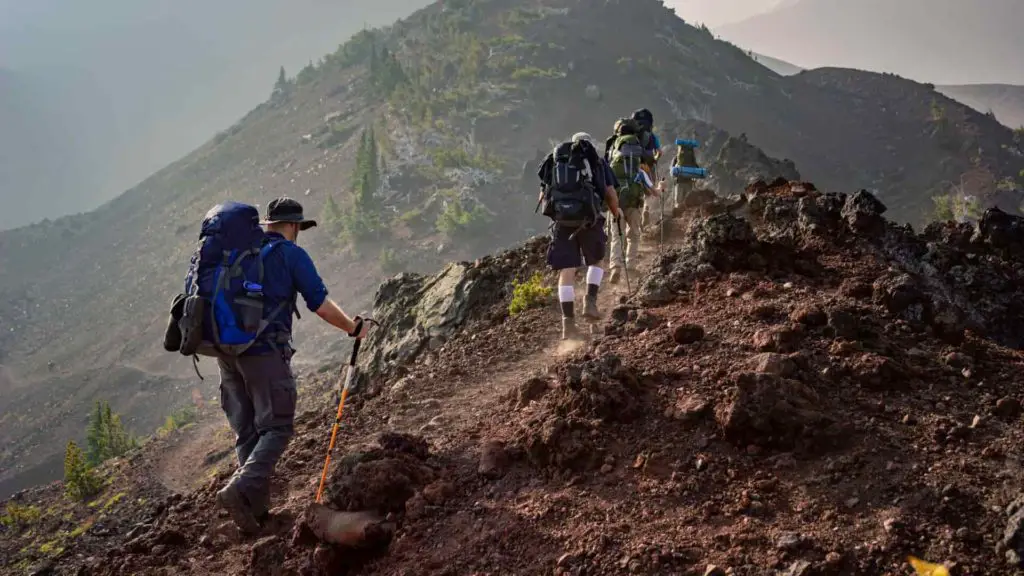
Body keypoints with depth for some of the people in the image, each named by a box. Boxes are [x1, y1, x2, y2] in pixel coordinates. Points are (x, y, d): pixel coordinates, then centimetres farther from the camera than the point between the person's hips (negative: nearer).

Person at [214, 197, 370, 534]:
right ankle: (240, 490, -21)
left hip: (226, 351, 7)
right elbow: (321, 305, -7)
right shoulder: (291, 254, -2)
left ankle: (257, 507, 14)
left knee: (246, 432, 13)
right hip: (266, 352, -6)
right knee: (277, 427, -1)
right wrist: (353, 328, 8)